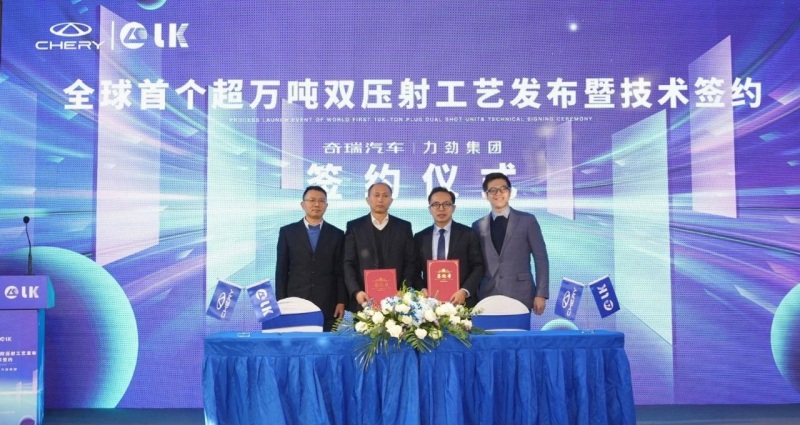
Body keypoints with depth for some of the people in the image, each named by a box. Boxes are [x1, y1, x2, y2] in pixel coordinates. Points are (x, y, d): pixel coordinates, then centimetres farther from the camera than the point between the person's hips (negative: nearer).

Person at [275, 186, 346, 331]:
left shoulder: (337, 234, 7)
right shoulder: (287, 232, 6)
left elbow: (341, 271, 6)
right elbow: (281, 270, 5)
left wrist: (341, 302, -2)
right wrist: (281, 302, -1)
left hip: (328, 307, 0)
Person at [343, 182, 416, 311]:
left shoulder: (404, 227, 9)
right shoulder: (354, 227, 6)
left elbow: (410, 263, 6)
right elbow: (348, 264, 1)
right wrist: (356, 291, -13)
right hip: (364, 299, 0)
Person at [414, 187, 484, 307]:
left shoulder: (468, 234, 2)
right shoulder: (420, 238, 7)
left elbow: (478, 267, -2)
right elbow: (416, 271, 9)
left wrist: (465, 291, -15)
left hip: (463, 301, -1)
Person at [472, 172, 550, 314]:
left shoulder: (527, 220, 3)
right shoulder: (478, 226, 9)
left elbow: (541, 258, 2)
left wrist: (541, 294, -5)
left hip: (520, 296, -1)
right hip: (488, 297, 2)